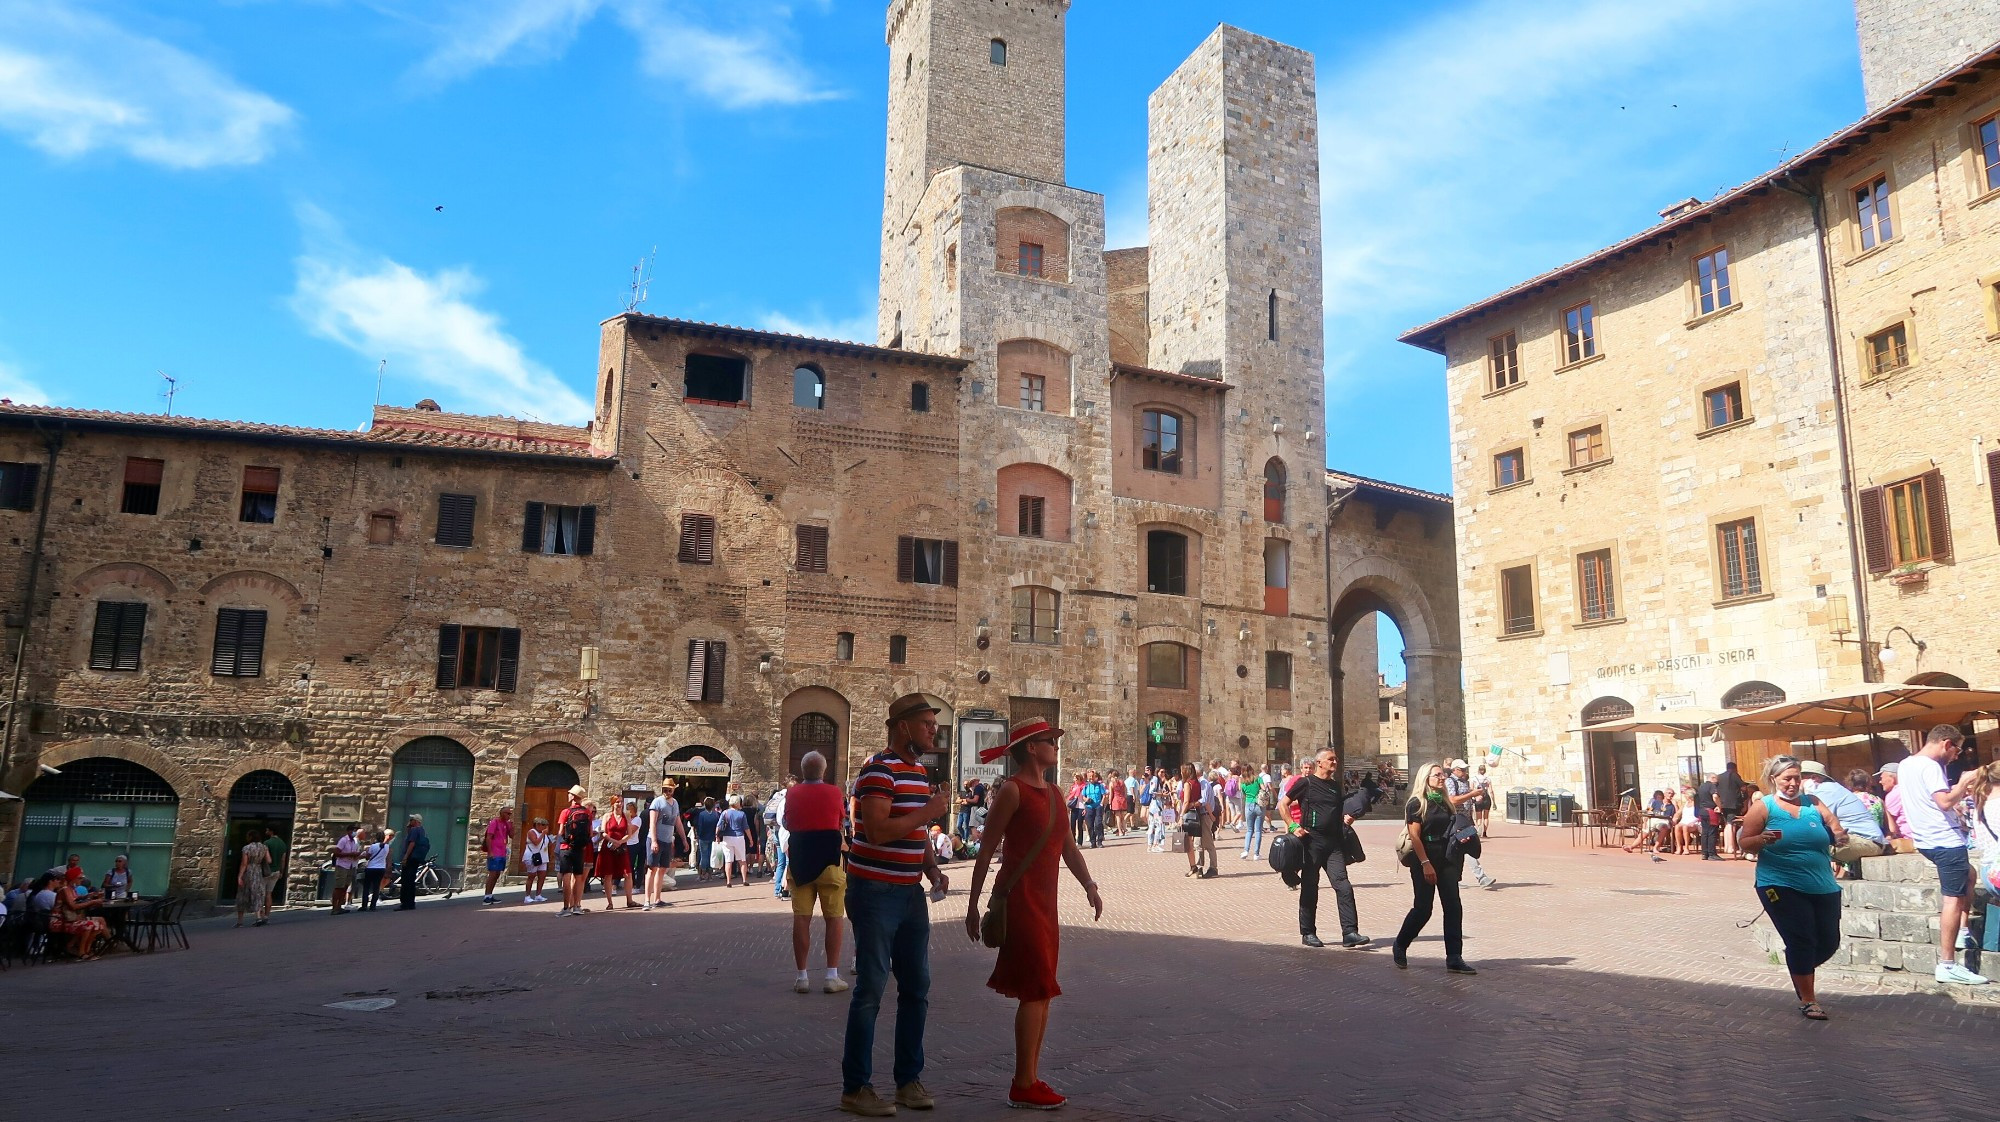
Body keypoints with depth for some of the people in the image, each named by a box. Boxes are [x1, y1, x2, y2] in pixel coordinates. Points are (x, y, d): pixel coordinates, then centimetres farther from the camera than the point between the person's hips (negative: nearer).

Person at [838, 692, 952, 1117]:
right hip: (876, 893, -9)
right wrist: (929, 810, -20)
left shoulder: (920, 770, 13)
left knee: (916, 988, 12)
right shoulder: (879, 770, -16)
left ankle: (909, 1079, 23)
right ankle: (856, 1088, 9)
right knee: (871, 990, -2)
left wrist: (930, 866, 7)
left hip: (911, 892, 9)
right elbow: (877, 831, -27)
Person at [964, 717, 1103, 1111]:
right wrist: (973, 904, -11)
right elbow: (987, 849, -11)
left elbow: (1067, 845, 17)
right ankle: (1023, 1086, 1)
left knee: (1041, 992, 12)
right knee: (1036, 990, -7)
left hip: (1044, 901, 9)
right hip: (1019, 898, -8)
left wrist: (1089, 885, 4)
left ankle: (1031, 1078, 21)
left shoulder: (1052, 793, 14)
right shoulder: (1013, 790, -11)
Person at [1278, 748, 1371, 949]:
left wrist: (1349, 819, 3)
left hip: (1334, 842, 4)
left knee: (1343, 886, -7)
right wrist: (1292, 826, -13)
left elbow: (1345, 811, 26)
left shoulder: (1337, 787, 15)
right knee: (1309, 889, 4)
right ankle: (1308, 933, 15)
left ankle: (1349, 933, -8)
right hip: (1311, 840, -4)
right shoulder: (1305, 783, -2)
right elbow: (1282, 804, -2)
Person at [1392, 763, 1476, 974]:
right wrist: (1425, 863, -19)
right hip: (1424, 860, -6)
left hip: (1446, 859, 6)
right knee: (1423, 909, -2)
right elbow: (1414, 836, -13)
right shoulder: (1416, 804, -7)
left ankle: (1454, 958, 1)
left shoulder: (1444, 802, 14)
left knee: (1453, 907, -2)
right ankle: (1399, 947, 19)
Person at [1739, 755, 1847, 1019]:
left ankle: (1800, 972, 39)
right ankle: (1808, 1000, 11)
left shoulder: (1813, 803, 7)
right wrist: (1763, 839, -23)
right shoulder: (1762, 807, -3)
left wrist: (1839, 837, -15)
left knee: (1829, 942, 9)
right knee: (1801, 941, -4)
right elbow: (1744, 844, -2)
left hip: (1823, 887, 4)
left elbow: (1835, 826, 8)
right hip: (1782, 887, -4)